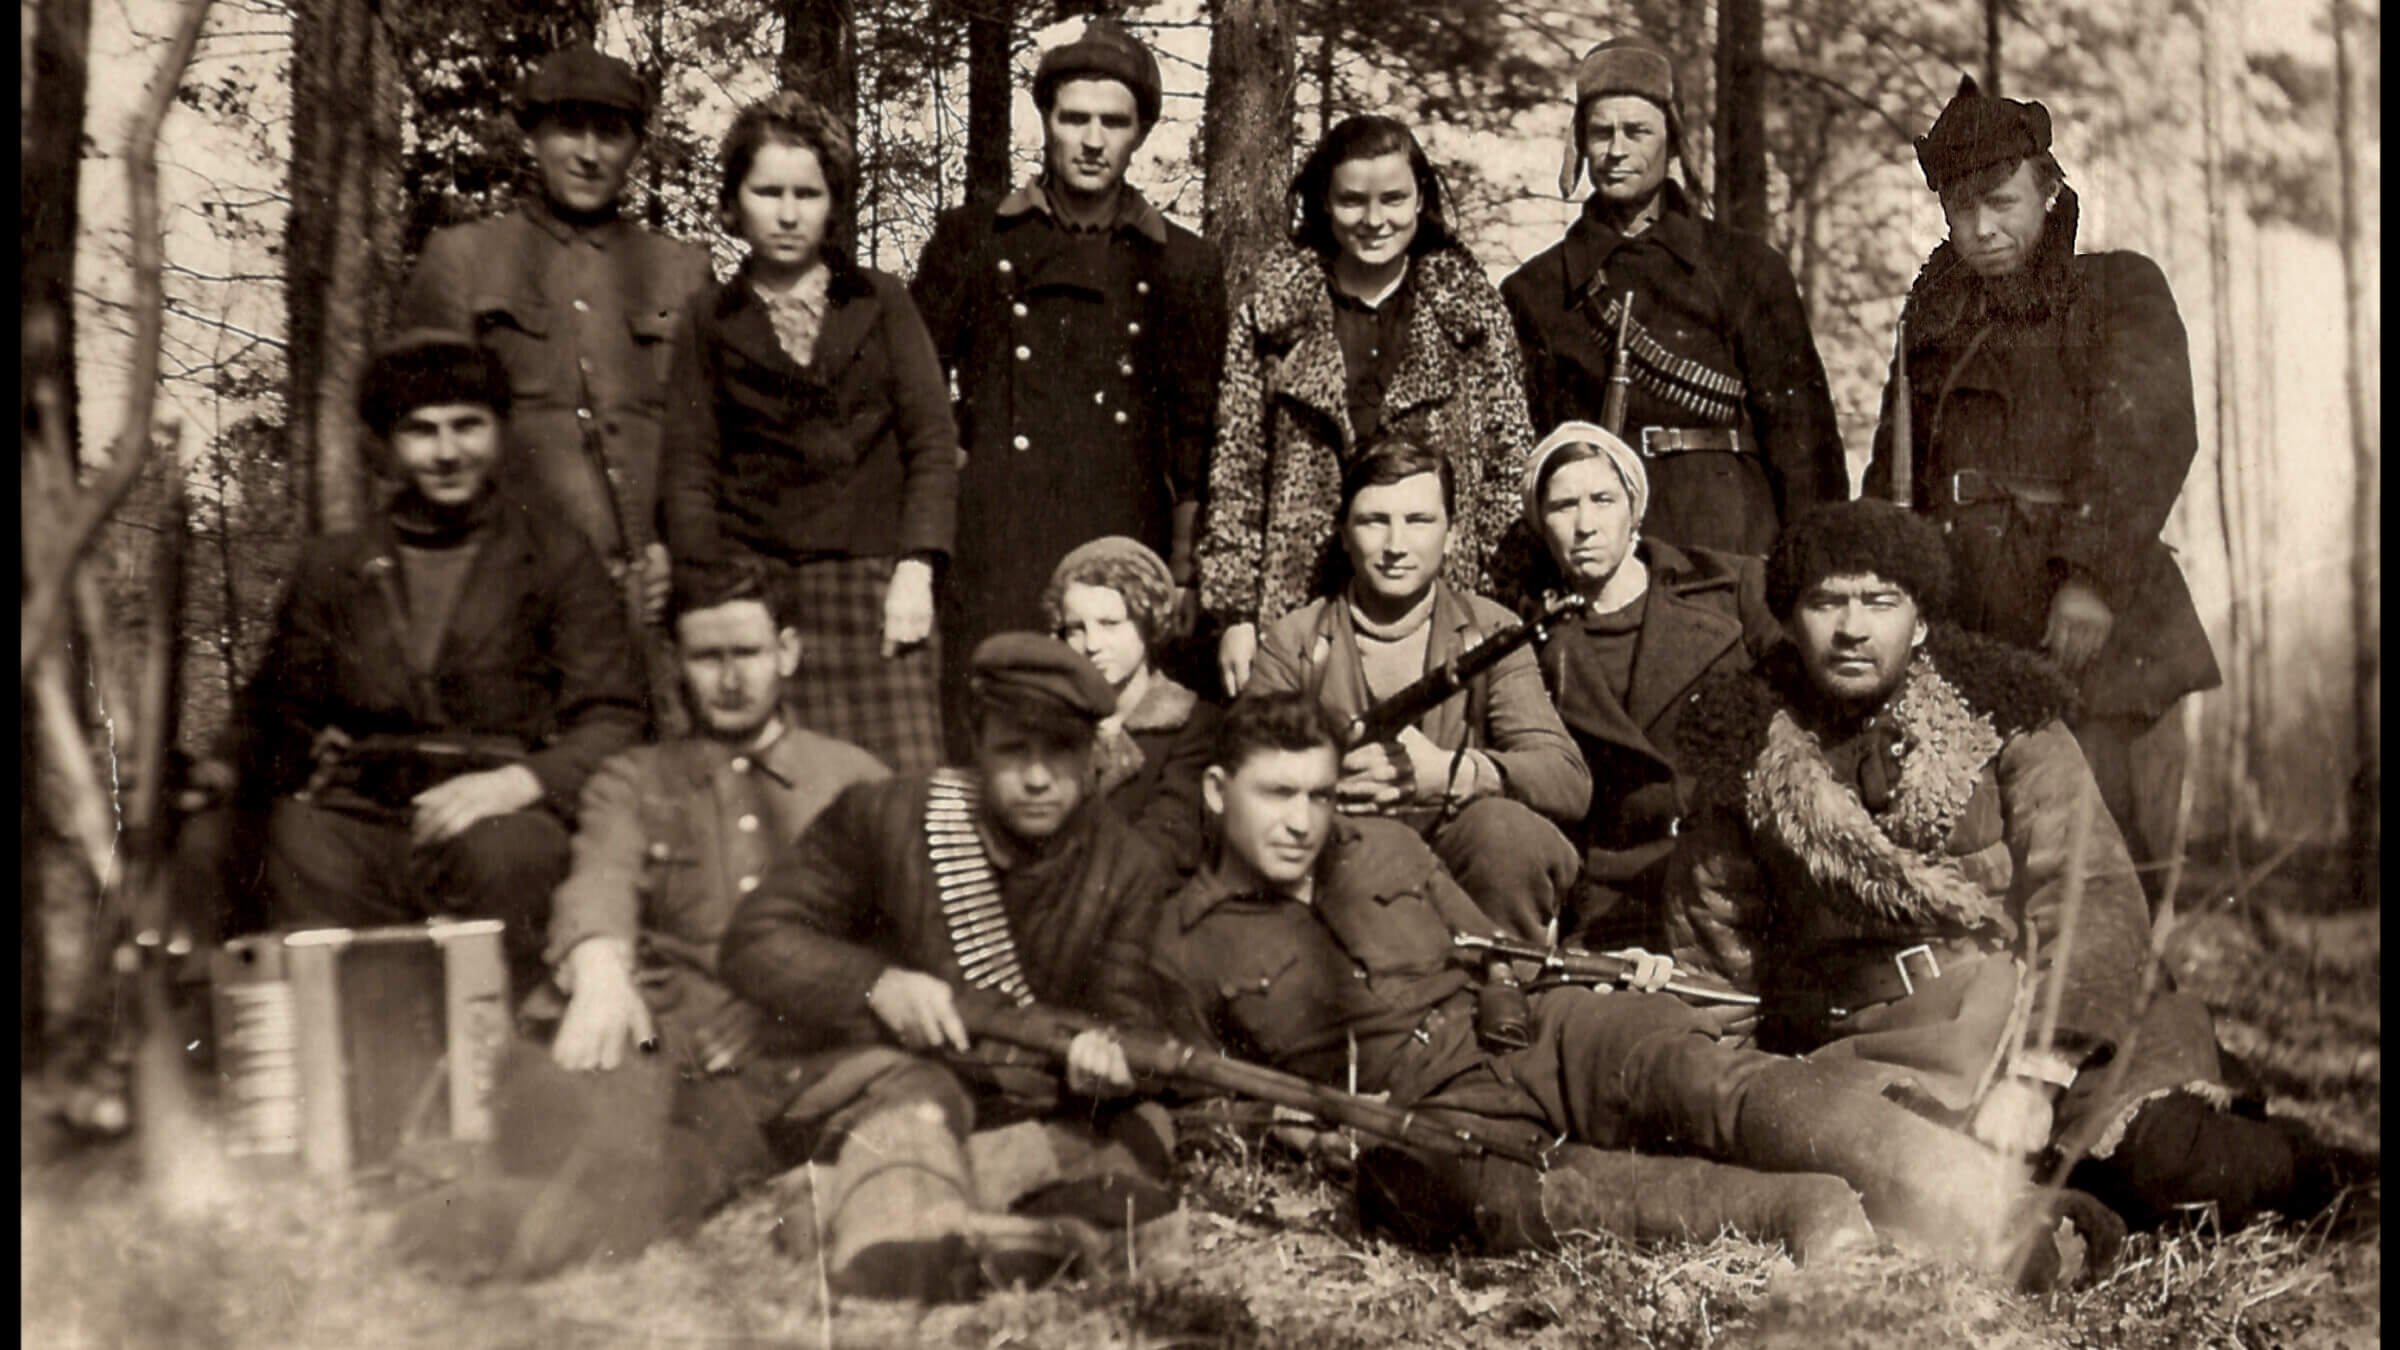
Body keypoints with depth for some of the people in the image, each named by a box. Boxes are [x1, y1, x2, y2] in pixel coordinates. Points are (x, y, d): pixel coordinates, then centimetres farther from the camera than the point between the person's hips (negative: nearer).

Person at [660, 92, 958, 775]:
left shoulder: (881, 302, 14)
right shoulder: (711, 320, 13)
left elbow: (933, 444, 9)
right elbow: (690, 470, 9)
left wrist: (916, 567, -4)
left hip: (876, 585, 0)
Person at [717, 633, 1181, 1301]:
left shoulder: (1127, 867, 4)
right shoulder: (883, 817, -3)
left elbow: (1130, 1012, -4)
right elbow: (754, 941, -1)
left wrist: (1111, 1051, -30)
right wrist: (875, 983, -19)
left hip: (1042, 1105, 2)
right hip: (894, 1065, -2)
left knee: (1142, 1129, -27)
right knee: (911, 1096, -35)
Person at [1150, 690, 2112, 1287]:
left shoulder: (1386, 849, 22)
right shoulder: (1186, 949, 11)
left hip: (1532, 1033, 4)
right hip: (1417, 1115, -3)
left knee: (1693, 1067, -30)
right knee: (1504, 1190, -42)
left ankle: (1989, 1214, -52)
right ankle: (1809, 1216, -58)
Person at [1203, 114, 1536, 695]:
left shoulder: (1471, 309, 7)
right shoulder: (1272, 311, 6)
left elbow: (1510, 466, 7)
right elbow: (1235, 470, 6)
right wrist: (1234, 614, 0)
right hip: (1300, 599, 0)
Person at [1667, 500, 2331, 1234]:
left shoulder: (2001, 714, 1)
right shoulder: (1744, 749, 7)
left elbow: (2093, 901, -10)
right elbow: (1712, 952, 15)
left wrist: (2035, 1073, -24)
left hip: (2027, 1025, -2)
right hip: (1850, 1049, 3)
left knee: (2170, 1160, -31)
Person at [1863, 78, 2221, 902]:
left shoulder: (2120, 292, 10)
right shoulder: (1935, 321, 24)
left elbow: (2147, 440, -6)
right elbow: (1892, 475, 23)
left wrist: (2090, 574, -18)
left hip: (2077, 618, -4)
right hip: (1958, 621, 4)